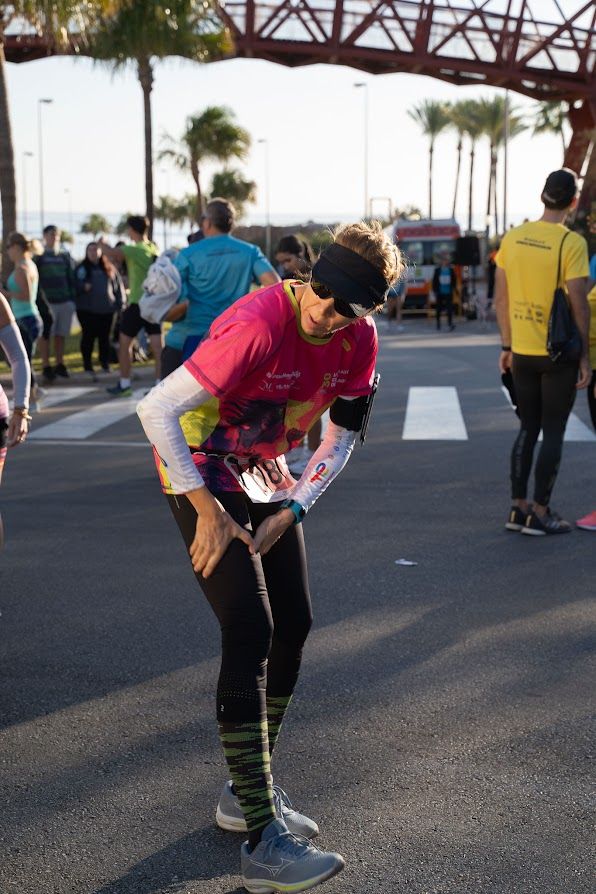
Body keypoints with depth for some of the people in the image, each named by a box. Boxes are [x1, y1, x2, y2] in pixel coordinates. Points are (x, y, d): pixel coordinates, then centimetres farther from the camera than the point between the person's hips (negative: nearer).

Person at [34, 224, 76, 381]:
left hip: (65, 301, 4)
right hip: (46, 302, -4)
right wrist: (41, 296, -12)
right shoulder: (39, 255, 0)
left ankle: (59, 365, 20)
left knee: (61, 335, 10)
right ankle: (46, 367, 5)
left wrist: (73, 296, 9)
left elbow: (71, 277, 16)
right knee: (45, 335, 0)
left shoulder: (64, 255, 12)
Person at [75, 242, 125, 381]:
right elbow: (75, 285, 1)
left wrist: (120, 302, 4)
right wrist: (83, 287, -19)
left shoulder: (110, 268, 10)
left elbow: (118, 286, 11)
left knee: (104, 337, 6)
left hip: (107, 309, 2)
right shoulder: (81, 269, 6)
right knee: (88, 337, -4)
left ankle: (105, 363, 22)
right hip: (87, 310, -2)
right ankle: (88, 367, 1)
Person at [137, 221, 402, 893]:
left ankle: (248, 792, 24)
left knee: (293, 625, 7)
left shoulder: (359, 339, -9)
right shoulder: (258, 327, -32)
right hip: (202, 474, -8)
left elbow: (342, 434, 4)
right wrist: (209, 511, -29)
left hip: (266, 475, 8)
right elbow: (157, 409, -31)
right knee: (250, 634, -16)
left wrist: (292, 510, -7)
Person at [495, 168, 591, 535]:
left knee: (528, 429, 16)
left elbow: (501, 298, 6)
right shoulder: (572, 243, -14)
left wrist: (507, 346, 15)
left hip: (523, 353, 5)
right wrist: (584, 356, -6)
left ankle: (518, 508, 19)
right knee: (553, 433, 5)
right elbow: (578, 303, -14)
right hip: (559, 353, -5)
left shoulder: (513, 238, 2)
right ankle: (539, 513, 8)